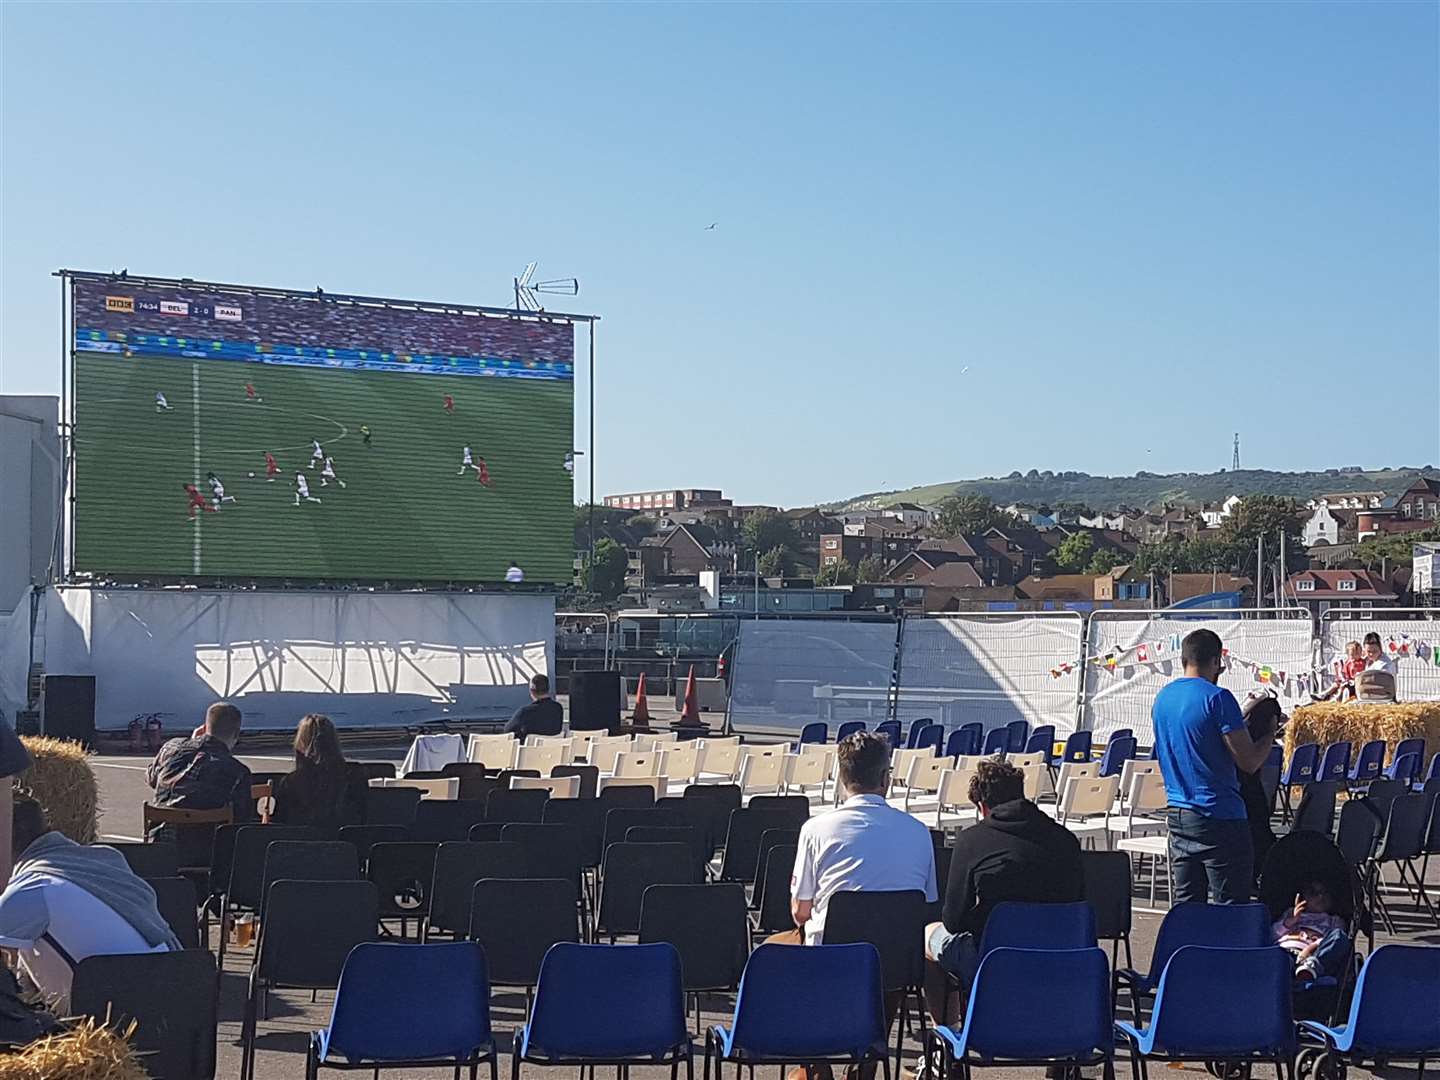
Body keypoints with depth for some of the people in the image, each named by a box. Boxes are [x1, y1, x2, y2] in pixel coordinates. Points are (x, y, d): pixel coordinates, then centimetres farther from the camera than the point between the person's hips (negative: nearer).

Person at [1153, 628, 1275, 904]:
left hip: (1177, 814, 7)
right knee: (1228, 911, -3)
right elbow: (1249, 762, -15)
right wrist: (1270, 731, 4)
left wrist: (1242, 717, 24)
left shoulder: (1162, 698, 10)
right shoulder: (1217, 698, -13)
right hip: (1218, 816, -7)